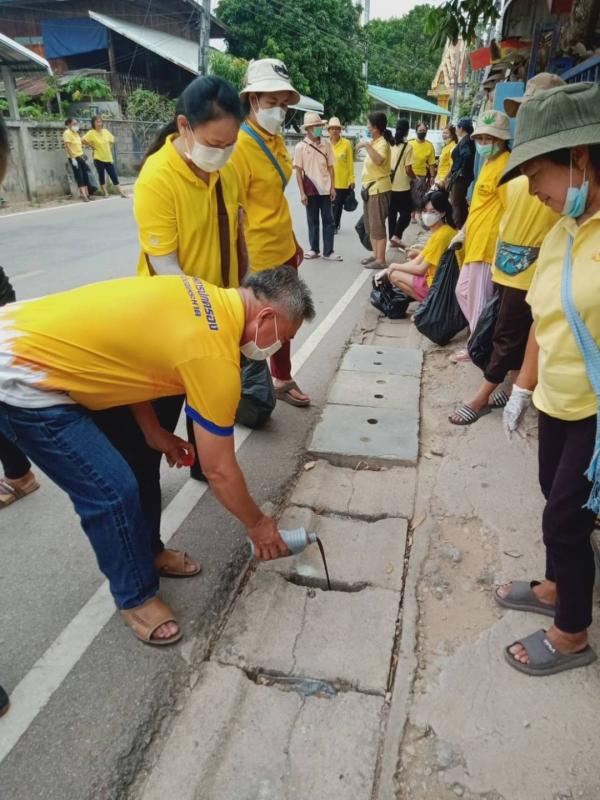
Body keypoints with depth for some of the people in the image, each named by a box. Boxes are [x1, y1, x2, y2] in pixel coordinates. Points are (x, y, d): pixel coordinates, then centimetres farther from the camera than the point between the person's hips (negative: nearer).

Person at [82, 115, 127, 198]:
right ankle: (106, 193, 11)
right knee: (101, 176, 4)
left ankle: (122, 193, 5)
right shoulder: (91, 133, -9)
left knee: (114, 176, 4)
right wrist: (92, 146, -10)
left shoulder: (105, 131, 5)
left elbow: (112, 140, 21)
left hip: (109, 158, 4)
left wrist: (109, 148, 11)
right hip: (99, 158, -4)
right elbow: (84, 140, -15)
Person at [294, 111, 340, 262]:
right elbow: (298, 171, -3)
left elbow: (330, 167, 8)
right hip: (310, 190, -2)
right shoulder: (301, 147, -3)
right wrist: (302, 192, -8)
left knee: (328, 221, 2)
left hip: (325, 189, 2)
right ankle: (314, 249, 19)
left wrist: (333, 187, 1)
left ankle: (328, 251, 7)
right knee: (312, 221, 7)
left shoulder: (326, 145, 4)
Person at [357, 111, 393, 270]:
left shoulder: (382, 144, -16)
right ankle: (375, 254, 25)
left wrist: (367, 145, -34)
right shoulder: (374, 142, 13)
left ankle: (380, 260, -2)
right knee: (370, 226, 15)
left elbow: (379, 160, -37)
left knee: (378, 226, -7)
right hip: (370, 189, 10)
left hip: (379, 190, -10)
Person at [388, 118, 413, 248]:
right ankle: (396, 235, -8)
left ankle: (392, 238, 15)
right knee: (406, 212, 5)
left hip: (390, 185, 6)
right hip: (402, 186, -5)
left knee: (392, 212, 12)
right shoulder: (408, 146, -11)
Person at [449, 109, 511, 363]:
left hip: (488, 244, -10)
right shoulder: (488, 162, 16)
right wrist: (463, 231, 21)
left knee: (479, 300, -1)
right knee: (464, 291, 18)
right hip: (475, 241, 10)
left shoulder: (504, 165, -14)